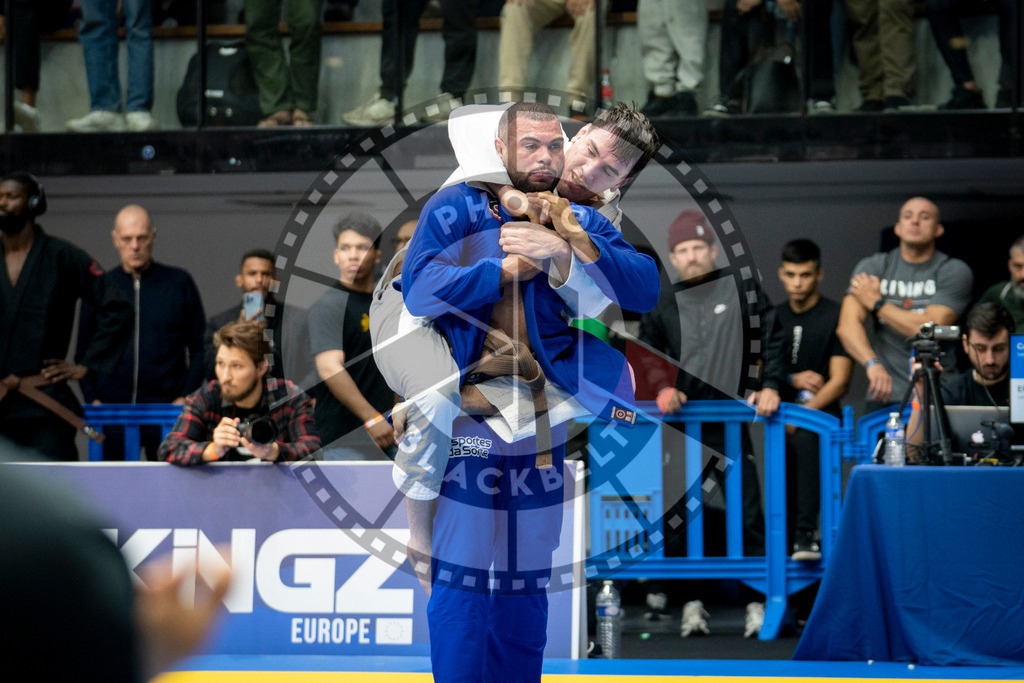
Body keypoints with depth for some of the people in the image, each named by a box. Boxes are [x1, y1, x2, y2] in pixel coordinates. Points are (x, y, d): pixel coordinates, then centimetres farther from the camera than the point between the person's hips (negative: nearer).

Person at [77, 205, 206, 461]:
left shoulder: (179, 283, 6)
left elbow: (200, 346, 8)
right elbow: (84, 351, 14)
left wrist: (186, 396, -4)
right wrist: (92, 398, 1)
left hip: (166, 410, -1)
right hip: (111, 410, 1)